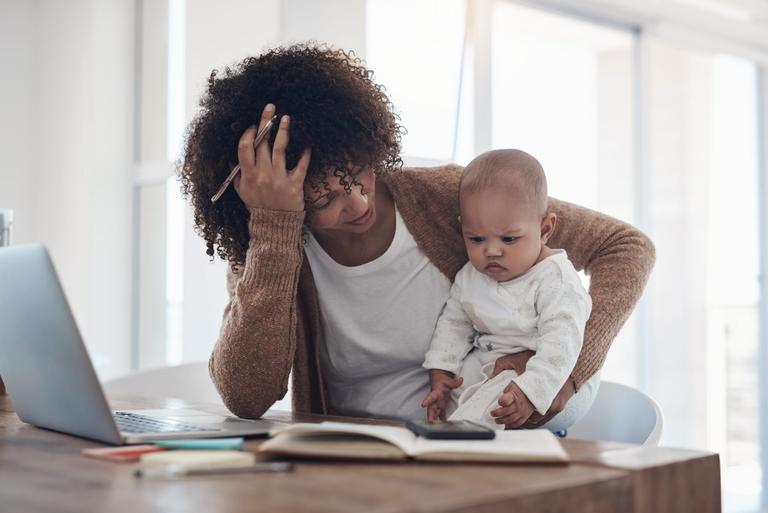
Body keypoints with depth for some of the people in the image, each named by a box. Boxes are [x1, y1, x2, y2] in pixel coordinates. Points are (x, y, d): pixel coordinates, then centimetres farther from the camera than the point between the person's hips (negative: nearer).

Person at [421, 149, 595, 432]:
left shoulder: (556, 280, -19)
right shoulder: (469, 277, 5)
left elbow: (561, 343, -27)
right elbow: (453, 324, 15)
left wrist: (530, 391, -40)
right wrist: (440, 374, 2)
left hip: (551, 380, -8)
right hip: (486, 368, 8)